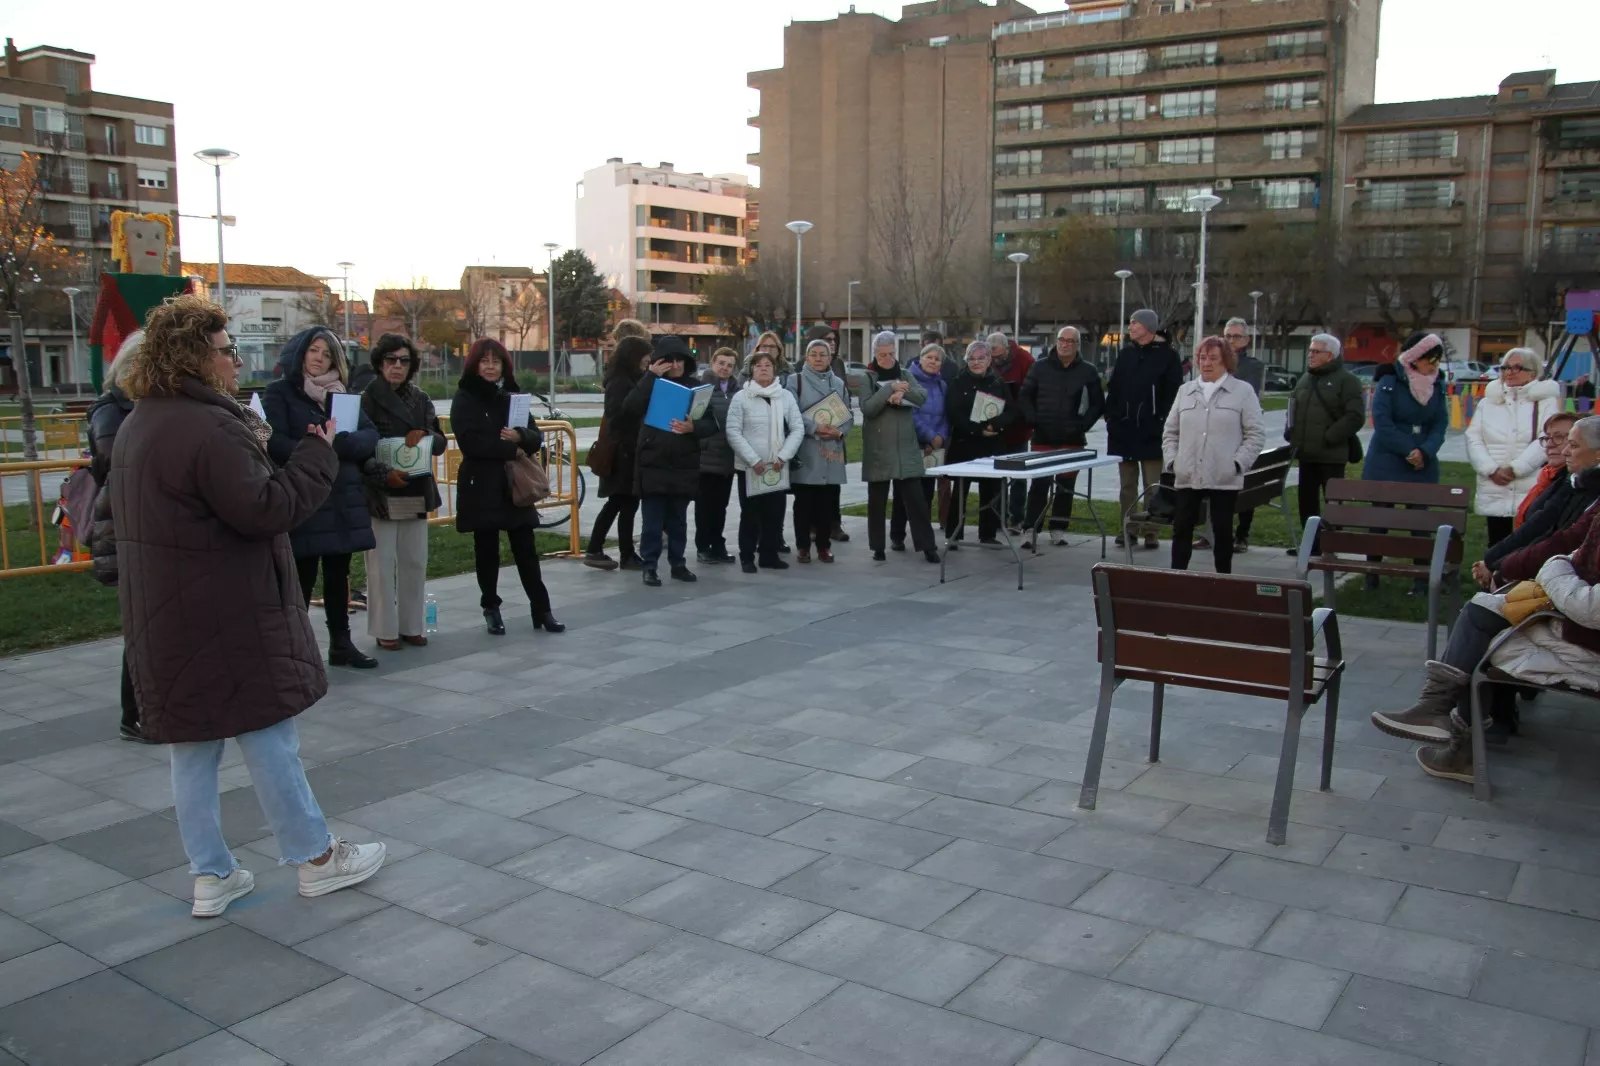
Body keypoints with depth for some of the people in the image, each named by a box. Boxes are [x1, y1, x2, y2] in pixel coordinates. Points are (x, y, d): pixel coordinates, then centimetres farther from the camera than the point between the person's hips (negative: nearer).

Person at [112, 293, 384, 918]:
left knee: (192, 749, 13)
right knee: (268, 737, 3)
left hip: (164, 620, 9)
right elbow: (266, 510, -22)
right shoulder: (209, 429, -20)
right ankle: (316, 859, 16)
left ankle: (210, 878, 22)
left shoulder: (136, 426, 12)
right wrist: (317, 452, -12)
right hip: (223, 619, -9)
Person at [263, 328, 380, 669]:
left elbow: (370, 436, 1)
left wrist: (335, 443, -16)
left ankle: (341, 643, 20)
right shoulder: (278, 393, 1)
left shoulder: (341, 394, 16)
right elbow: (276, 443, -14)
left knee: (338, 574, 11)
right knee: (302, 577, -2)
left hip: (343, 499, 5)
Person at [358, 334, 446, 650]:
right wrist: (383, 474, -23)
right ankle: (385, 630, 7)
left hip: (416, 493, 5)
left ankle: (412, 625, 19)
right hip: (380, 494, -5)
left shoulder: (420, 399, 10)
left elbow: (440, 443, 9)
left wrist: (425, 436, -13)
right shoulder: (366, 399, -4)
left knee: (415, 562, 9)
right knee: (382, 564, -1)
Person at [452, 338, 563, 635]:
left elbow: (536, 437, 6)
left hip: (515, 484, 4)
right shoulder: (464, 398, -4)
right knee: (487, 549, 5)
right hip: (482, 485, -4)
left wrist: (520, 436, -15)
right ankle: (491, 609, 17)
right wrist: (510, 450, -15)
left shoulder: (512, 395, 12)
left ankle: (541, 609, 7)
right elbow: (471, 442, -17)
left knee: (526, 548, 4)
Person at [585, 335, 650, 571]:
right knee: (628, 503, -3)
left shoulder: (628, 379, 15)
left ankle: (594, 551, 16)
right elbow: (620, 414, -21)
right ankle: (627, 556, 4)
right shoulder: (620, 382, -14)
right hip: (625, 451, -10)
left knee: (616, 503, 13)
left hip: (626, 450, 10)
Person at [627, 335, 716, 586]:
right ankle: (649, 567, 8)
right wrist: (651, 376, -16)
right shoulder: (650, 383, 3)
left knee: (678, 520, 12)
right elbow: (630, 408, -16)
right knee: (652, 521, 0)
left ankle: (678, 564, 22)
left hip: (683, 465, 2)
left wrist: (692, 427, -22)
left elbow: (711, 424, -1)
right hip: (652, 463, -2)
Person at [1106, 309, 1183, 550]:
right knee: (1127, 484, 9)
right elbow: (1113, 389, 11)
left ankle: (1151, 532, 8)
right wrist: (1111, 417, 2)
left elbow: (1173, 394, -7)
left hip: (1152, 433, -4)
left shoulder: (1167, 355, -4)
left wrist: (1164, 424, -12)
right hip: (1124, 431, 5)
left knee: (1153, 486, 3)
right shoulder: (1125, 353, 10)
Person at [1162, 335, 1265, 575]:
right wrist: (1172, 460, 3)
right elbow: (1170, 431, 15)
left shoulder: (1243, 391, 0)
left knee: (1223, 530, 5)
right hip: (1188, 476, 3)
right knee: (1181, 528, 1)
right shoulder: (1185, 391, 11)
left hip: (1224, 478, -3)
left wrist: (1237, 464, -11)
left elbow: (1255, 434, -3)